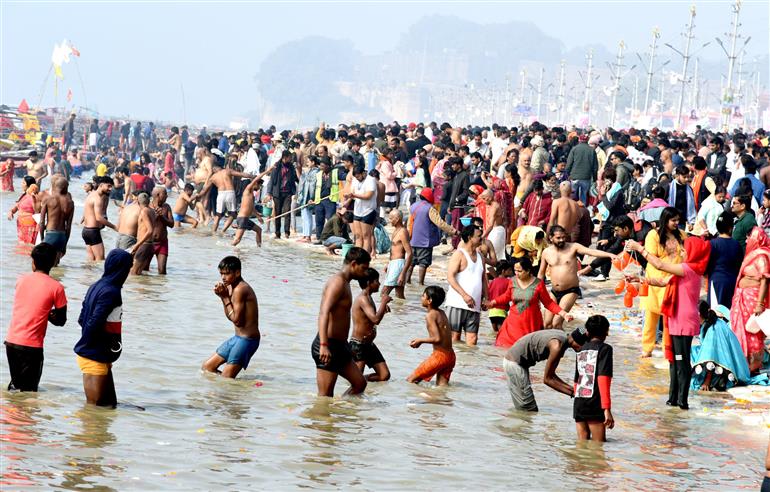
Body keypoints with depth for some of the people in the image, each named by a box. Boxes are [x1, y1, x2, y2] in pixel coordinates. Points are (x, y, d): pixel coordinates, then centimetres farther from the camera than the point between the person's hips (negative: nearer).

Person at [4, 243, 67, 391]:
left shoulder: (21, 280, 5)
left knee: (15, 384, 22)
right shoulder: (56, 287, -7)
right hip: (31, 345, -4)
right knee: (28, 390, 2)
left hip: (11, 341, 4)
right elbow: (61, 321, 1)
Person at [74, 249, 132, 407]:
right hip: (95, 357, -9)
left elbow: (82, 319, 12)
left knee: (109, 403, 17)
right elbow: (94, 324, -26)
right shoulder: (111, 292, -20)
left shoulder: (96, 287, 8)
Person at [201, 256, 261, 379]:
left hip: (247, 340, -10)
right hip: (238, 337, 10)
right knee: (207, 367, 14)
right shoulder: (232, 287, 10)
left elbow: (236, 320, -21)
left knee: (225, 379, -9)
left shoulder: (240, 289, -20)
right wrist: (223, 296, -1)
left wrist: (226, 298, -14)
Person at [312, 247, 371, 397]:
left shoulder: (344, 283, 18)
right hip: (328, 348, -10)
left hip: (339, 346, 10)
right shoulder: (338, 282, -15)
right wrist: (324, 345, -38)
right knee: (325, 396, -7)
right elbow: (324, 313, -28)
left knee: (359, 384, 14)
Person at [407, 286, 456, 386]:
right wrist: (421, 341, 19)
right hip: (450, 356, 8)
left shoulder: (430, 315, -13)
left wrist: (420, 340, -6)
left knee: (410, 381, -2)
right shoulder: (442, 313, 13)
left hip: (439, 355, -8)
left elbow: (437, 339, -21)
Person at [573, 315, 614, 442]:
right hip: (595, 405, -6)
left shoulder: (581, 350, 17)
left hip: (578, 404, 6)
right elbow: (603, 379, -13)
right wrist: (607, 409, -16)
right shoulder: (604, 349, -2)